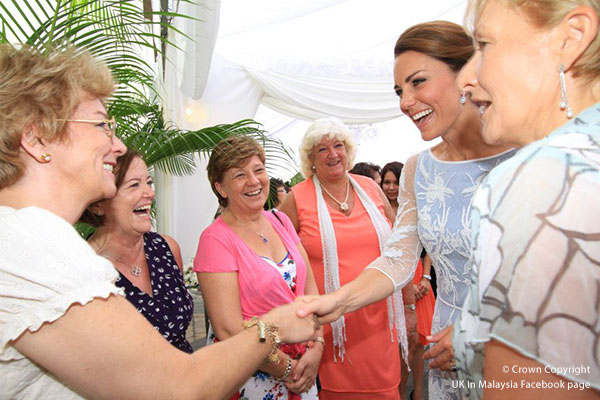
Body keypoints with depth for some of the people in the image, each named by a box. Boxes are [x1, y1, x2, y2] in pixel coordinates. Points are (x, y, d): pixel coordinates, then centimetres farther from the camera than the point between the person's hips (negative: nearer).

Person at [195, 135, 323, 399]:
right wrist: (289, 369, -13)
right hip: (250, 375, -5)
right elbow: (229, 332, -19)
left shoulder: (280, 221, 1)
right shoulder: (216, 239, -17)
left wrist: (316, 347, -11)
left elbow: (309, 288, 1)